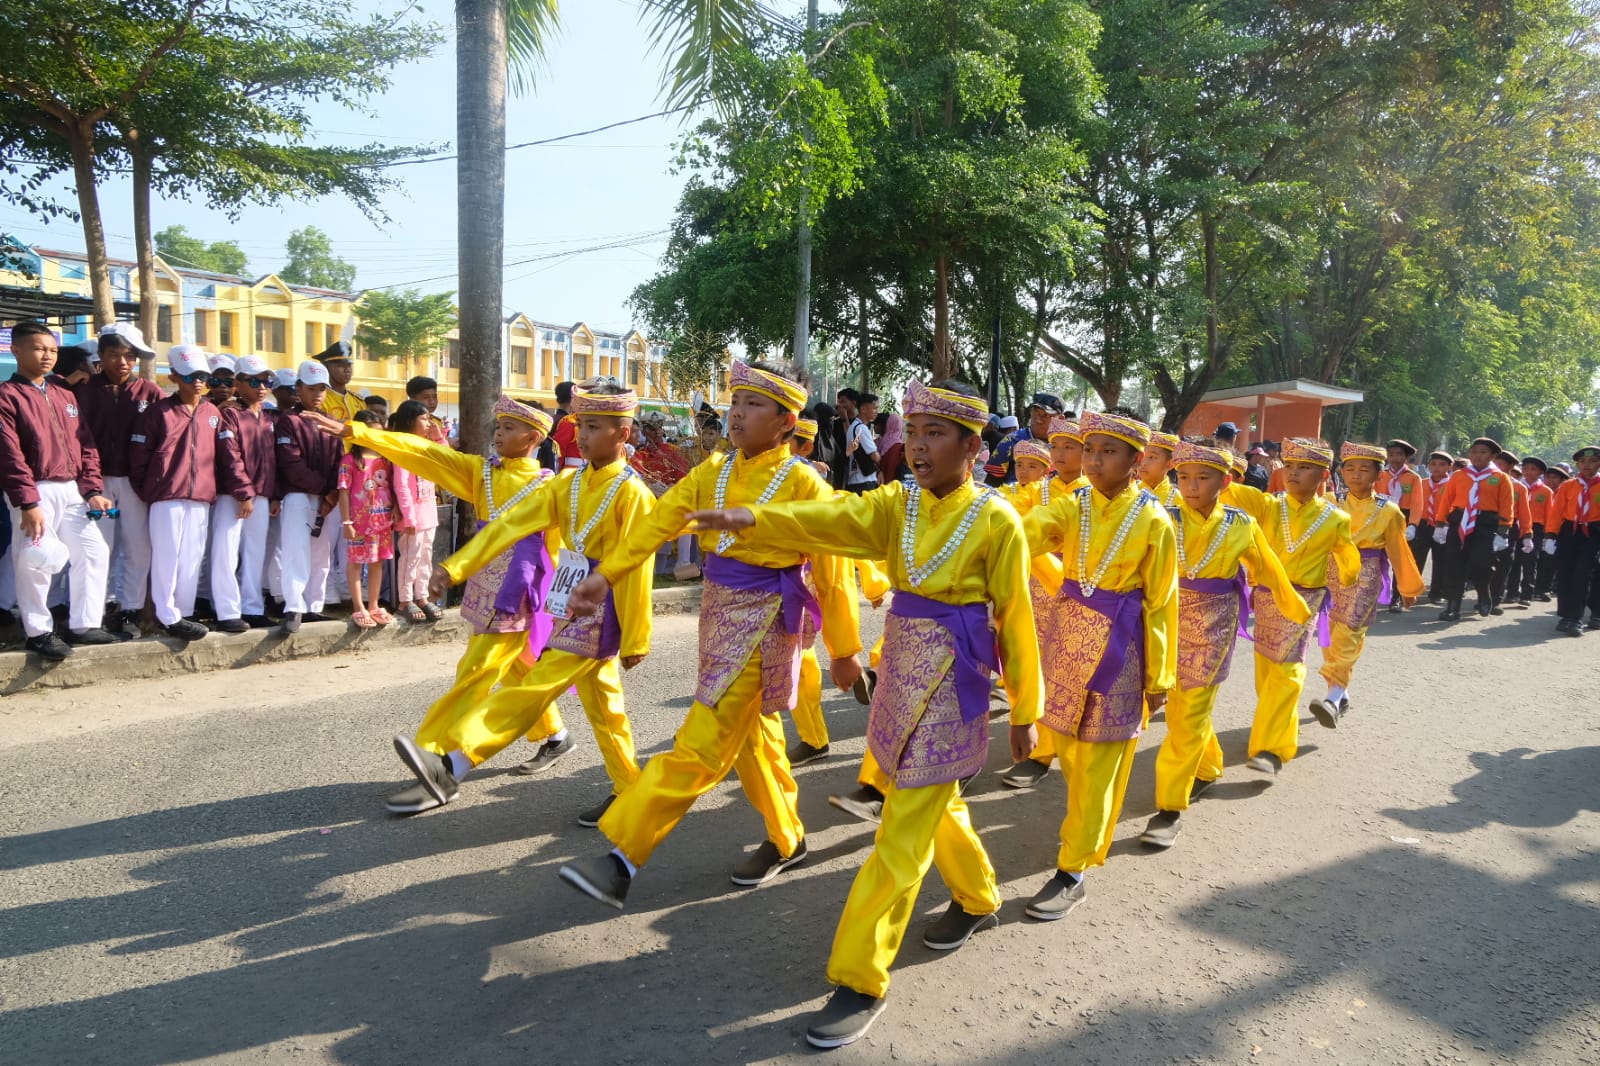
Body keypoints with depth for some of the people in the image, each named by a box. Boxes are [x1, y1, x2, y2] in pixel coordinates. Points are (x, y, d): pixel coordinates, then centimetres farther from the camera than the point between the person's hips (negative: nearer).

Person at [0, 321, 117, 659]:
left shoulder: (66, 396, 16)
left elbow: (86, 447, 14)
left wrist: (92, 491, 5)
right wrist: (27, 503, -19)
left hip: (71, 491, 7)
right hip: (36, 492, -7)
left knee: (93, 552, 8)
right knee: (36, 559, -5)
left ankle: (83, 625, 18)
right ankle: (38, 632, 8)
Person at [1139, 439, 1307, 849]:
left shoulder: (1241, 526, -3)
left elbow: (1270, 573, 11)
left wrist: (1298, 611, 24)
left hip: (1213, 627, -2)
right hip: (1170, 620, 2)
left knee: (1189, 717, -2)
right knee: (1181, 708, 16)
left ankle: (1171, 808, 6)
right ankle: (1207, 768, 44)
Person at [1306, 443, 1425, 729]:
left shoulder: (1388, 511, 1)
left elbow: (1398, 551, 8)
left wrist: (1409, 587, 14)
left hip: (1366, 575, -3)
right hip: (1333, 571, 4)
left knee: (1348, 632, -16)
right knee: (1332, 633, 7)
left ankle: (1334, 697, -25)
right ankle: (1341, 695, 20)